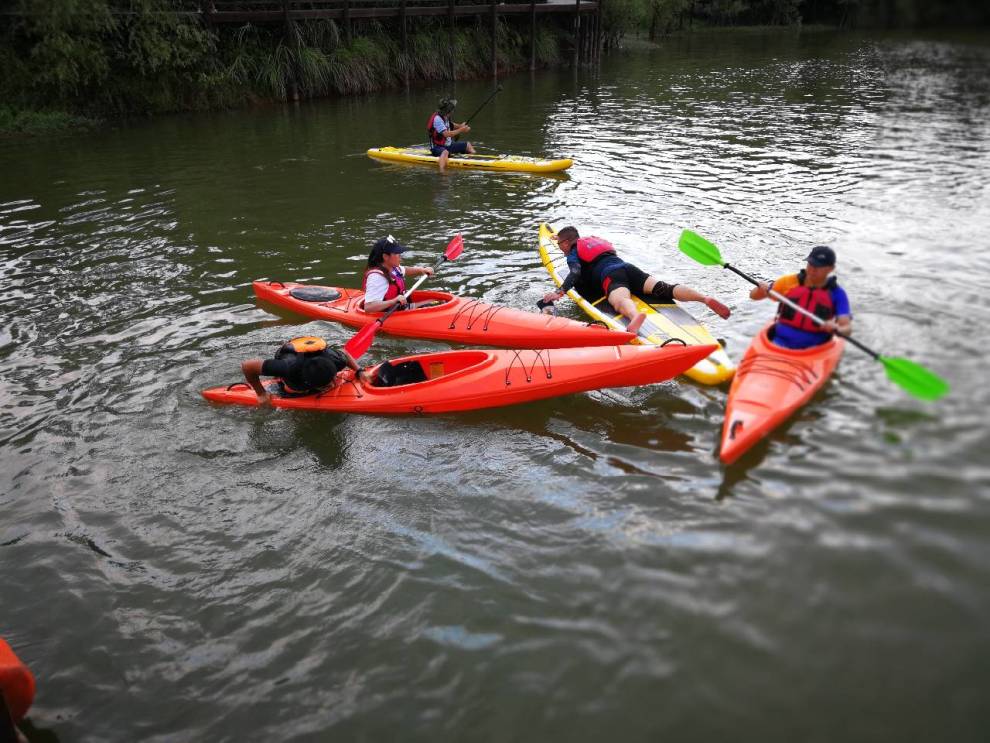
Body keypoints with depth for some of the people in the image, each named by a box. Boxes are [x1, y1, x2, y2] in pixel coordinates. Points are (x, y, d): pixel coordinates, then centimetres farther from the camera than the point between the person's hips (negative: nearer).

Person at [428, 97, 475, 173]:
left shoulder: (445, 117, 7)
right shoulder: (437, 118, -22)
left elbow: (450, 126, 27)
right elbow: (446, 134, -31)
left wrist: (460, 126, 7)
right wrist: (460, 130, -25)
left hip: (448, 145, 10)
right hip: (437, 147, -10)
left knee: (468, 145, 14)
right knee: (445, 152, -45)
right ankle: (442, 172, -63)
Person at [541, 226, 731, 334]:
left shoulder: (572, 254, 15)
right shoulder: (592, 240, 38)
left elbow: (575, 273, -6)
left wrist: (560, 292, -10)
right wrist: (565, 237, 79)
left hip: (610, 276, -7)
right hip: (628, 267, 7)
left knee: (620, 300, -39)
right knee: (663, 288, -11)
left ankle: (635, 315, -76)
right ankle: (705, 298, -33)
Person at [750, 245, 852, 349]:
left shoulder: (837, 293, 0)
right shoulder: (790, 282, 4)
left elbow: (847, 328, -9)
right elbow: (753, 295, 11)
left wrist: (836, 329, -32)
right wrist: (762, 289, -12)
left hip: (814, 348, 0)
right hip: (780, 343, 0)